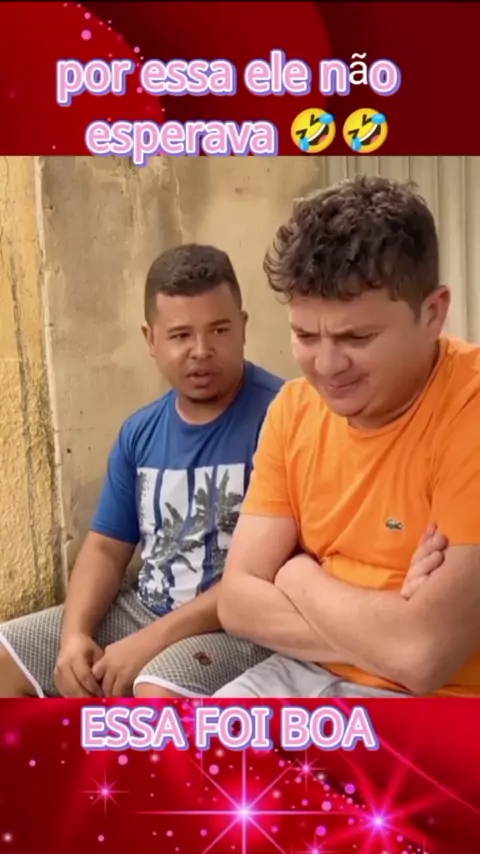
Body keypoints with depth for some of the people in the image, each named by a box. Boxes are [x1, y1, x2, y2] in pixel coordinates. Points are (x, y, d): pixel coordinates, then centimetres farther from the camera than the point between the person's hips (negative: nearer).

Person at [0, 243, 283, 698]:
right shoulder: (140, 431, 6)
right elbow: (106, 546, 10)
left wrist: (155, 638, -21)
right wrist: (74, 633, -8)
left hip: (238, 625, -7)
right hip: (140, 608, 7)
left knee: (159, 695, -35)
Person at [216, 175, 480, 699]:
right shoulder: (293, 409, -1)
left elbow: (423, 653, -26)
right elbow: (236, 600, -3)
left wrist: (299, 576, -10)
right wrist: (379, 628, -16)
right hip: (305, 675, 5)